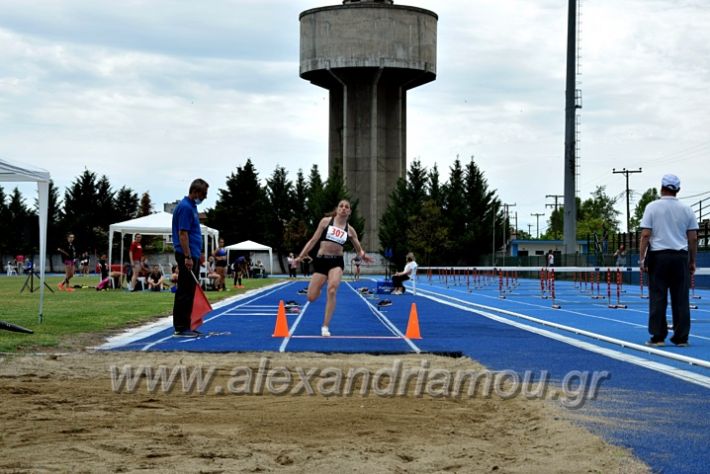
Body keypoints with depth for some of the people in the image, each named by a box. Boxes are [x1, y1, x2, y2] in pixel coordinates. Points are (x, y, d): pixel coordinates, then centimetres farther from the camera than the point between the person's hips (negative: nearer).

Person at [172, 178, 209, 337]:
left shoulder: (191, 206, 17)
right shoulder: (185, 207, -14)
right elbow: (182, 233, -19)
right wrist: (187, 257, -23)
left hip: (193, 255, 10)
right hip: (187, 256, -10)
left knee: (189, 292, 11)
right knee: (184, 292, -8)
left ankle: (185, 326, 14)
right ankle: (180, 328, -5)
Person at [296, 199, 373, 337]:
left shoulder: (350, 230, 7)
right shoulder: (326, 221, 3)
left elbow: (359, 249, 11)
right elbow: (313, 240, 5)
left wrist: (363, 255, -13)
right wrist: (301, 256, 2)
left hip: (337, 262, 0)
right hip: (321, 260, 0)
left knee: (332, 290, -25)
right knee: (312, 297, -5)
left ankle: (325, 326, -15)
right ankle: (319, 287, 36)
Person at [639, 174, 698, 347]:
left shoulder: (652, 207, -1)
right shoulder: (686, 210, 5)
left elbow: (645, 235, -7)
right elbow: (693, 238, 4)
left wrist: (642, 259, -3)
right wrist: (692, 261, 12)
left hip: (658, 255, -2)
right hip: (681, 256, 2)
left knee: (658, 299, 2)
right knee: (681, 299, 4)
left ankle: (658, 337, 2)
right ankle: (681, 337, 6)